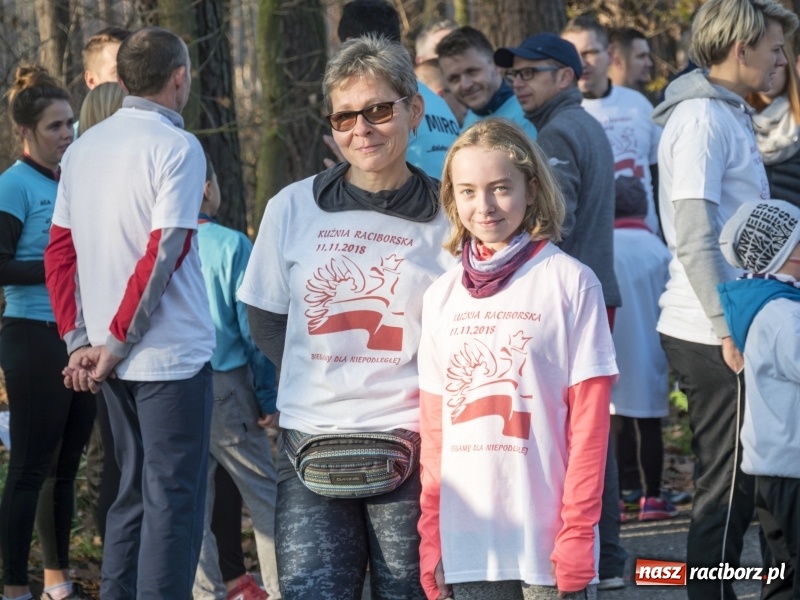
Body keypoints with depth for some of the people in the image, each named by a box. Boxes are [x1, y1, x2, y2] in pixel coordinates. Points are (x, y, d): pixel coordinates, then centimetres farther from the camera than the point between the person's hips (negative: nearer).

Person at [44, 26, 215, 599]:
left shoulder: (84, 149, 10)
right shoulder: (177, 147, -12)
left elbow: (59, 251, 9)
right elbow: (162, 254, -18)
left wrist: (78, 338, 6)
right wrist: (117, 342, -12)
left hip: (115, 360, 7)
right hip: (172, 356, -7)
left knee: (134, 493, 17)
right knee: (174, 499, -3)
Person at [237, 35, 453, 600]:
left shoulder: (444, 218, 0)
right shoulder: (293, 208, 6)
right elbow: (266, 321, 14)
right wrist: (324, 382, 2)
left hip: (410, 447, -1)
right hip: (311, 444, 1)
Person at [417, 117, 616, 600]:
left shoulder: (571, 283, -2)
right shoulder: (442, 295, 10)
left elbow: (589, 424, -4)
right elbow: (434, 427, 12)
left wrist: (577, 533, -9)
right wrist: (430, 536, 6)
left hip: (547, 543, -4)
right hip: (466, 545, 4)